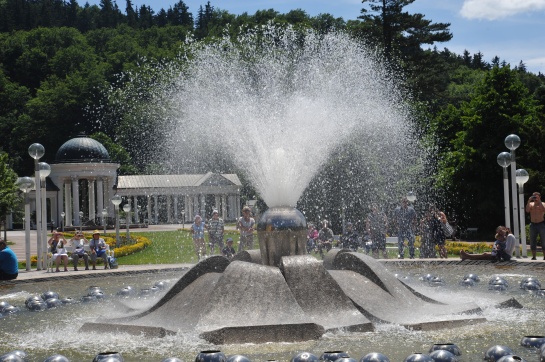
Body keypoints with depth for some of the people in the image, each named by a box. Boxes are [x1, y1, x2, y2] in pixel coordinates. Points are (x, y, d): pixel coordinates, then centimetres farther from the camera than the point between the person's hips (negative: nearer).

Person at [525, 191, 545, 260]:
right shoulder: (531, 204, 7)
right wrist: (529, 201, -16)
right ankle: (533, 256, 5)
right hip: (533, 224, 2)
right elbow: (527, 210, -12)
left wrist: (539, 202, -19)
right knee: (532, 241, 1)